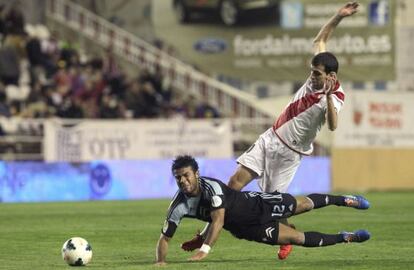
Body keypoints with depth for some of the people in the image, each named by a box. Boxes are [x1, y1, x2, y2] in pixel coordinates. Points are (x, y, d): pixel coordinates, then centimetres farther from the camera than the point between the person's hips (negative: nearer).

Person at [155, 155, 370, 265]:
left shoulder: (210, 186, -32)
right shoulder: (178, 207, -20)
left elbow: (218, 219, -41)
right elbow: (164, 238, -13)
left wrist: (205, 249, -51)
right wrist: (160, 261, -34)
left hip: (255, 204, -2)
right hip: (247, 229, 2)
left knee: (304, 204, 9)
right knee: (299, 238, 1)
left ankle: (342, 200, 40)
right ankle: (345, 238, 23)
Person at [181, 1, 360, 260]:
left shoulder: (335, 97, -20)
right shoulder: (317, 76, 0)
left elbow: (333, 125, -41)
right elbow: (320, 41, 14)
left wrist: (328, 95, -50)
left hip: (289, 152, -6)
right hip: (270, 138, 6)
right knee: (237, 181, -4)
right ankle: (206, 234, 0)